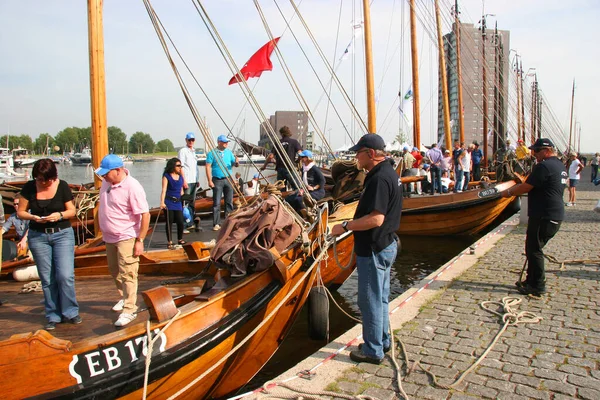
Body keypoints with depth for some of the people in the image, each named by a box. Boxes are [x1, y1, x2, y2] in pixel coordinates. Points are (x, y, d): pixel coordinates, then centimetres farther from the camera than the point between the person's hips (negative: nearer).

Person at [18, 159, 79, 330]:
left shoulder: (62, 186, -4)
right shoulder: (29, 188, -2)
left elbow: (72, 210, 1)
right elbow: (20, 212, 2)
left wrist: (60, 215, -19)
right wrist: (33, 217, -18)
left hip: (62, 234, -1)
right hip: (38, 236, 1)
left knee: (65, 275, -9)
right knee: (47, 279, 6)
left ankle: (70, 312, 9)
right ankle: (53, 316, 18)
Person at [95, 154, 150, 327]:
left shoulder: (132, 187, -22)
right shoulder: (106, 183, 2)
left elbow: (145, 215, -22)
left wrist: (140, 240, -22)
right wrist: (103, 228, 15)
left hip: (126, 238, -8)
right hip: (109, 237, 8)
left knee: (127, 274, -6)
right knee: (115, 271, 20)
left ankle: (129, 309, 1)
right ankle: (124, 297, 39)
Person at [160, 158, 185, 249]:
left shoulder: (180, 177, 13)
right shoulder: (167, 176, -2)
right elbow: (164, 190, -11)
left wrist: (183, 201, 18)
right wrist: (162, 202, -21)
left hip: (178, 202, 4)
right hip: (169, 202, -4)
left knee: (180, 222, -2)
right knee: (169, 222, 1)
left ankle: (180, 239, 19)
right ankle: (169, 242, 12)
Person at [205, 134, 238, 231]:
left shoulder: (229, 152, 10)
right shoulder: (212, 153, -3)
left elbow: (234, 164, 10)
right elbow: (208, 167, -7)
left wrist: (236, 162, -14)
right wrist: (210, 181, -13)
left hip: (228, 179, 4)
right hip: (217, 180, -4)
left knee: (229, 202, 6)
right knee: (217, 202, -4)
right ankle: (216, 224, 1)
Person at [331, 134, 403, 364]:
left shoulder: (379, 178, -23)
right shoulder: (389, 173, 11)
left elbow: (376, 219, -30)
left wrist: (345, 226, -22)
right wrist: (353, 224, 17)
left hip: (373, 249, -11)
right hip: (386, 244, 11)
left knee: (370, 300, 2)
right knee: (381, 297, 21)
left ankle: (373, 351, 14)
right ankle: (383, 341, 35)